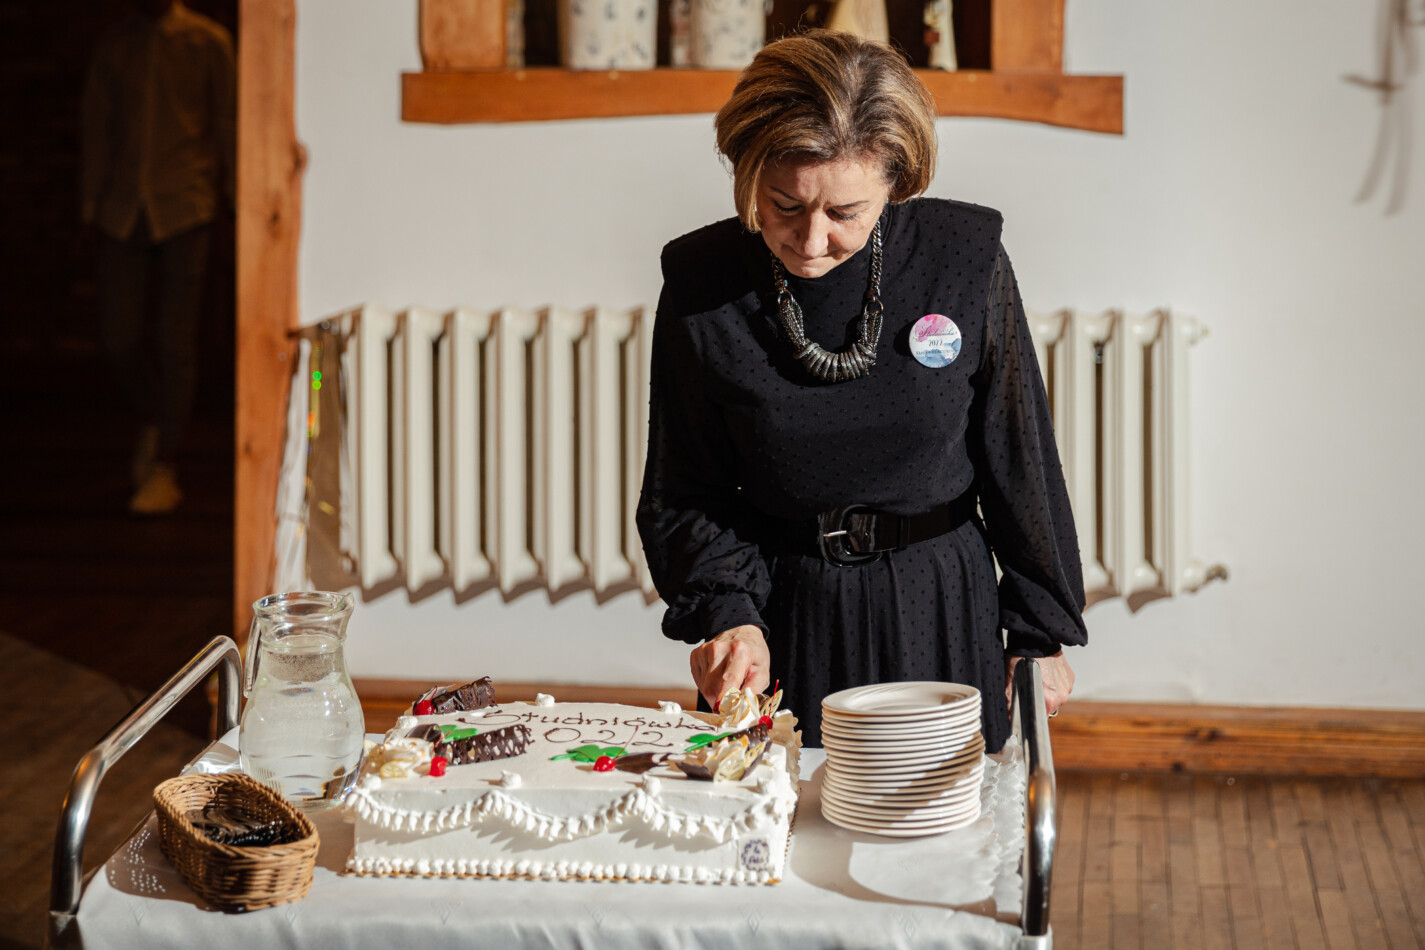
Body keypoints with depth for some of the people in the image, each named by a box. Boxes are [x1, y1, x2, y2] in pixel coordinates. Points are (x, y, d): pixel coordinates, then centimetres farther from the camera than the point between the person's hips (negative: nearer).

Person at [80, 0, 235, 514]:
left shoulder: (208, 42, 3)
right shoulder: (113, 48, 11)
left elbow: (227, 124, 5)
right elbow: (95, 130, 13)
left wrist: (236, 198, 3)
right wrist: (90, 206, 9)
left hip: (184, 206, -3)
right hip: (123, 211, 3)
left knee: (175, 338, -5)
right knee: (120, 338, 0)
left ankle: (163, 468, 2)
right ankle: (155, 422, 29)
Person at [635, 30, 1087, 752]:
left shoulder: (965, 260, -13)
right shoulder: (701, 286, -10)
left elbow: (1019, 459, -2)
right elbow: (684, 494, -2)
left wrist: (1041, 630, 4)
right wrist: (728, 613, -18)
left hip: (939, 608, 0)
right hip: (783, 616, 1)